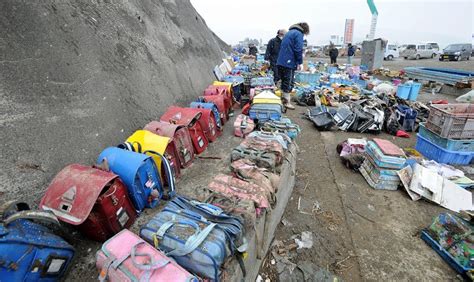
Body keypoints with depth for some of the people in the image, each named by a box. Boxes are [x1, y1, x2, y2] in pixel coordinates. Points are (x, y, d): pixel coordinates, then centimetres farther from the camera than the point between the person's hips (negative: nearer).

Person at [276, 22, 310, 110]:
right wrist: (300, 62, -8)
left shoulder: (289, 32, 21)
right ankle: (287, 102, 2)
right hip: (289, 62, -8)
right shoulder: (299, 34, -6)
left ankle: (284, 97, 26)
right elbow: (298, 49, -15)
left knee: (284, 81, 17)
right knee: (288, 82, -3)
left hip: (281, 61, 9)